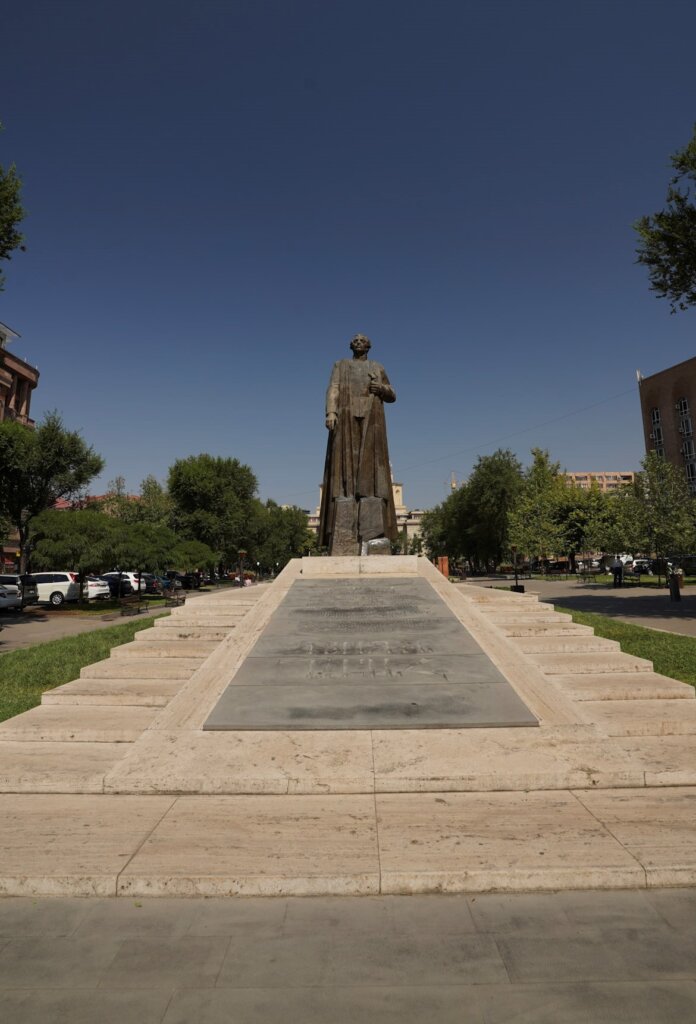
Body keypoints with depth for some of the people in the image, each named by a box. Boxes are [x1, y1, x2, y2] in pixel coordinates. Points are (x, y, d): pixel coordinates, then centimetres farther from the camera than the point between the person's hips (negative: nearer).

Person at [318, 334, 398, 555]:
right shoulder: (340, 365, 19)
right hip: (347, 418, -1)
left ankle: (373, 529, -13)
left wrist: (382, 388, -3)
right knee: (346, 469, -12)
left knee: (370, 469, -9)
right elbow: (333, 389, 3)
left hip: (371, 420, 2)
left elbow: (392, 397, 20)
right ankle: (344, 531, -16)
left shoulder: (378, 368, 23)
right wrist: (330, 412, -15)